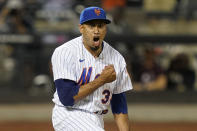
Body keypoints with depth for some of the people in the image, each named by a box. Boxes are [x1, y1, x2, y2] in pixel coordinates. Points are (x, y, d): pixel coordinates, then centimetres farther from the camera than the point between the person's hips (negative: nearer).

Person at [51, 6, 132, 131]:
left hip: (97, 121, 6)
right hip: (68, 115, -6)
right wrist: (101, 80, -18)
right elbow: (67, 98, -22)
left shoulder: (117, 59, 2)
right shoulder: (64, 53, -13)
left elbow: (119, 106, 7)